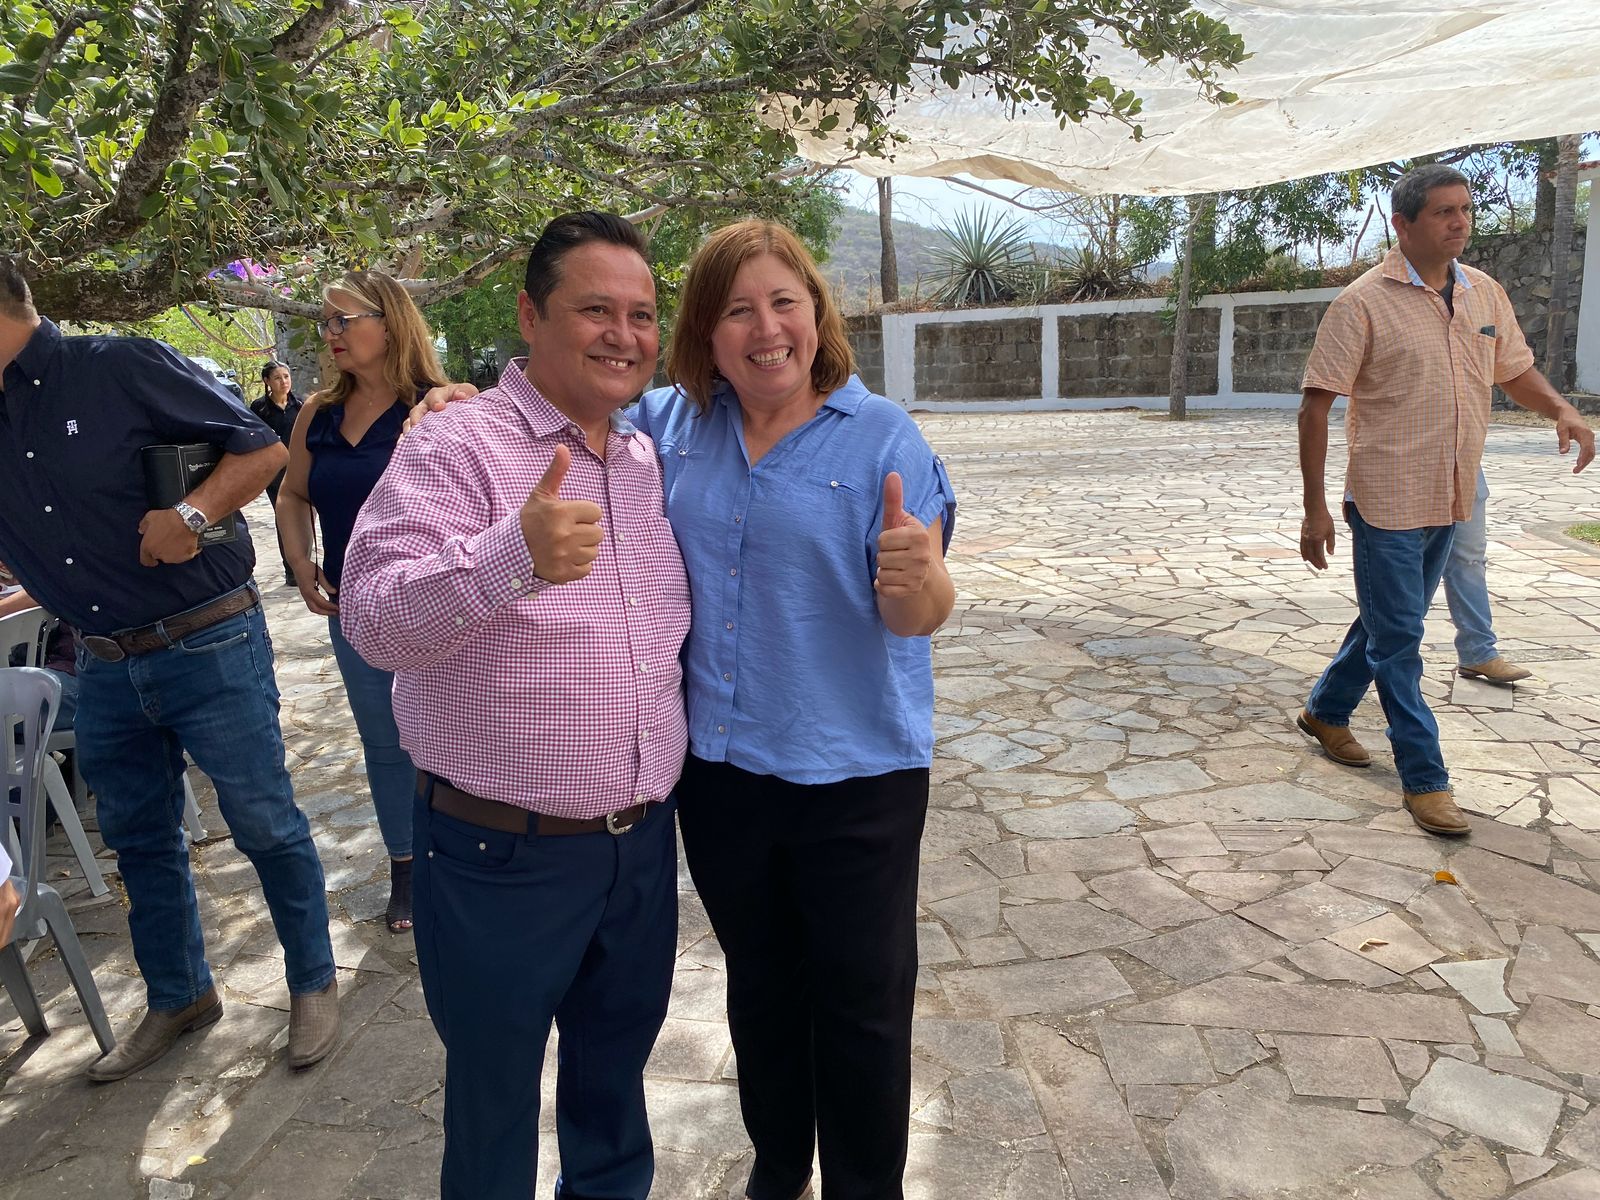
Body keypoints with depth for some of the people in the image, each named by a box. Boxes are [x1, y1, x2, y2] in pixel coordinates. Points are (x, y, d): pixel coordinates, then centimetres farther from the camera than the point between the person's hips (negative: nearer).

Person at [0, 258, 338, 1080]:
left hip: (207, 646, -6)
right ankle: (179, 998, 36)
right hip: (103, 666, 7)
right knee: (138, 840, 17)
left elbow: (263, 448, -8)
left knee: (265, 826, 5)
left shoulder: (125, 369, -10)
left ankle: (314, 984, 24)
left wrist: (193, 513, -21)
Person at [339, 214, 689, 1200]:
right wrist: (515, 553, -40)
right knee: (495, 1089, 16)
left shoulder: (651, 459, 6)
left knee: (619, 1060, 26)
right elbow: (375, 619, -26)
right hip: (505, 858, -6)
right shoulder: (458, 448, -14)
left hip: (643, 840, 6)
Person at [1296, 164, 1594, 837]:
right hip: (1387, 500, -7)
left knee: (1389, 623, 18)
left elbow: (1515, 371, 22)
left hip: (1450, 501, 7)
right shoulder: (1365, 302, -11)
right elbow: (1316, 406, -13)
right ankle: (1423, 779, 8)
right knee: (1398, 640, -1)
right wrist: (1315, 508, -16)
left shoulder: (1485, 294, 8)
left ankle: (1326, 712, 38)